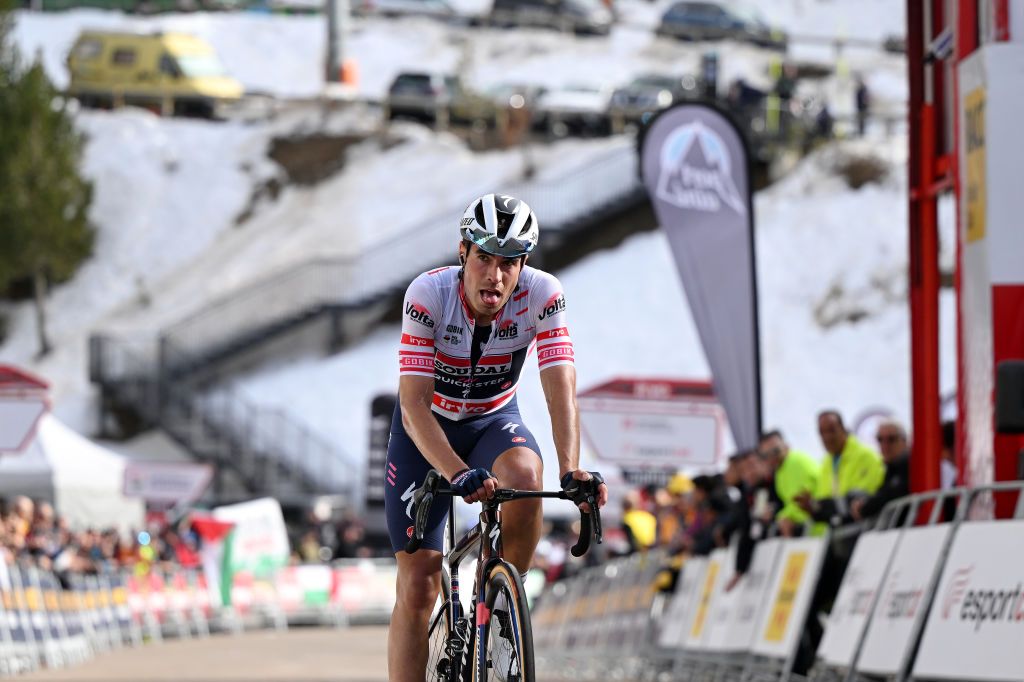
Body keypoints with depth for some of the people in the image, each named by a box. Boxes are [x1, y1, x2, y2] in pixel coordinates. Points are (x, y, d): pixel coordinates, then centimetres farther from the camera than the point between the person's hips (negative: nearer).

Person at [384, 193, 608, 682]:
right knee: (418, 586, -8)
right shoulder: (429, 293, -28)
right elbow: (414, 404, -33)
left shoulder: (542, 295, -23)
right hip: (426, 429, -1)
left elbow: (561, 390, -30)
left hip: (494, 421, 1)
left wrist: (571, 471, -47)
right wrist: (459, 475, -48)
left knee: (525, 478, -34)